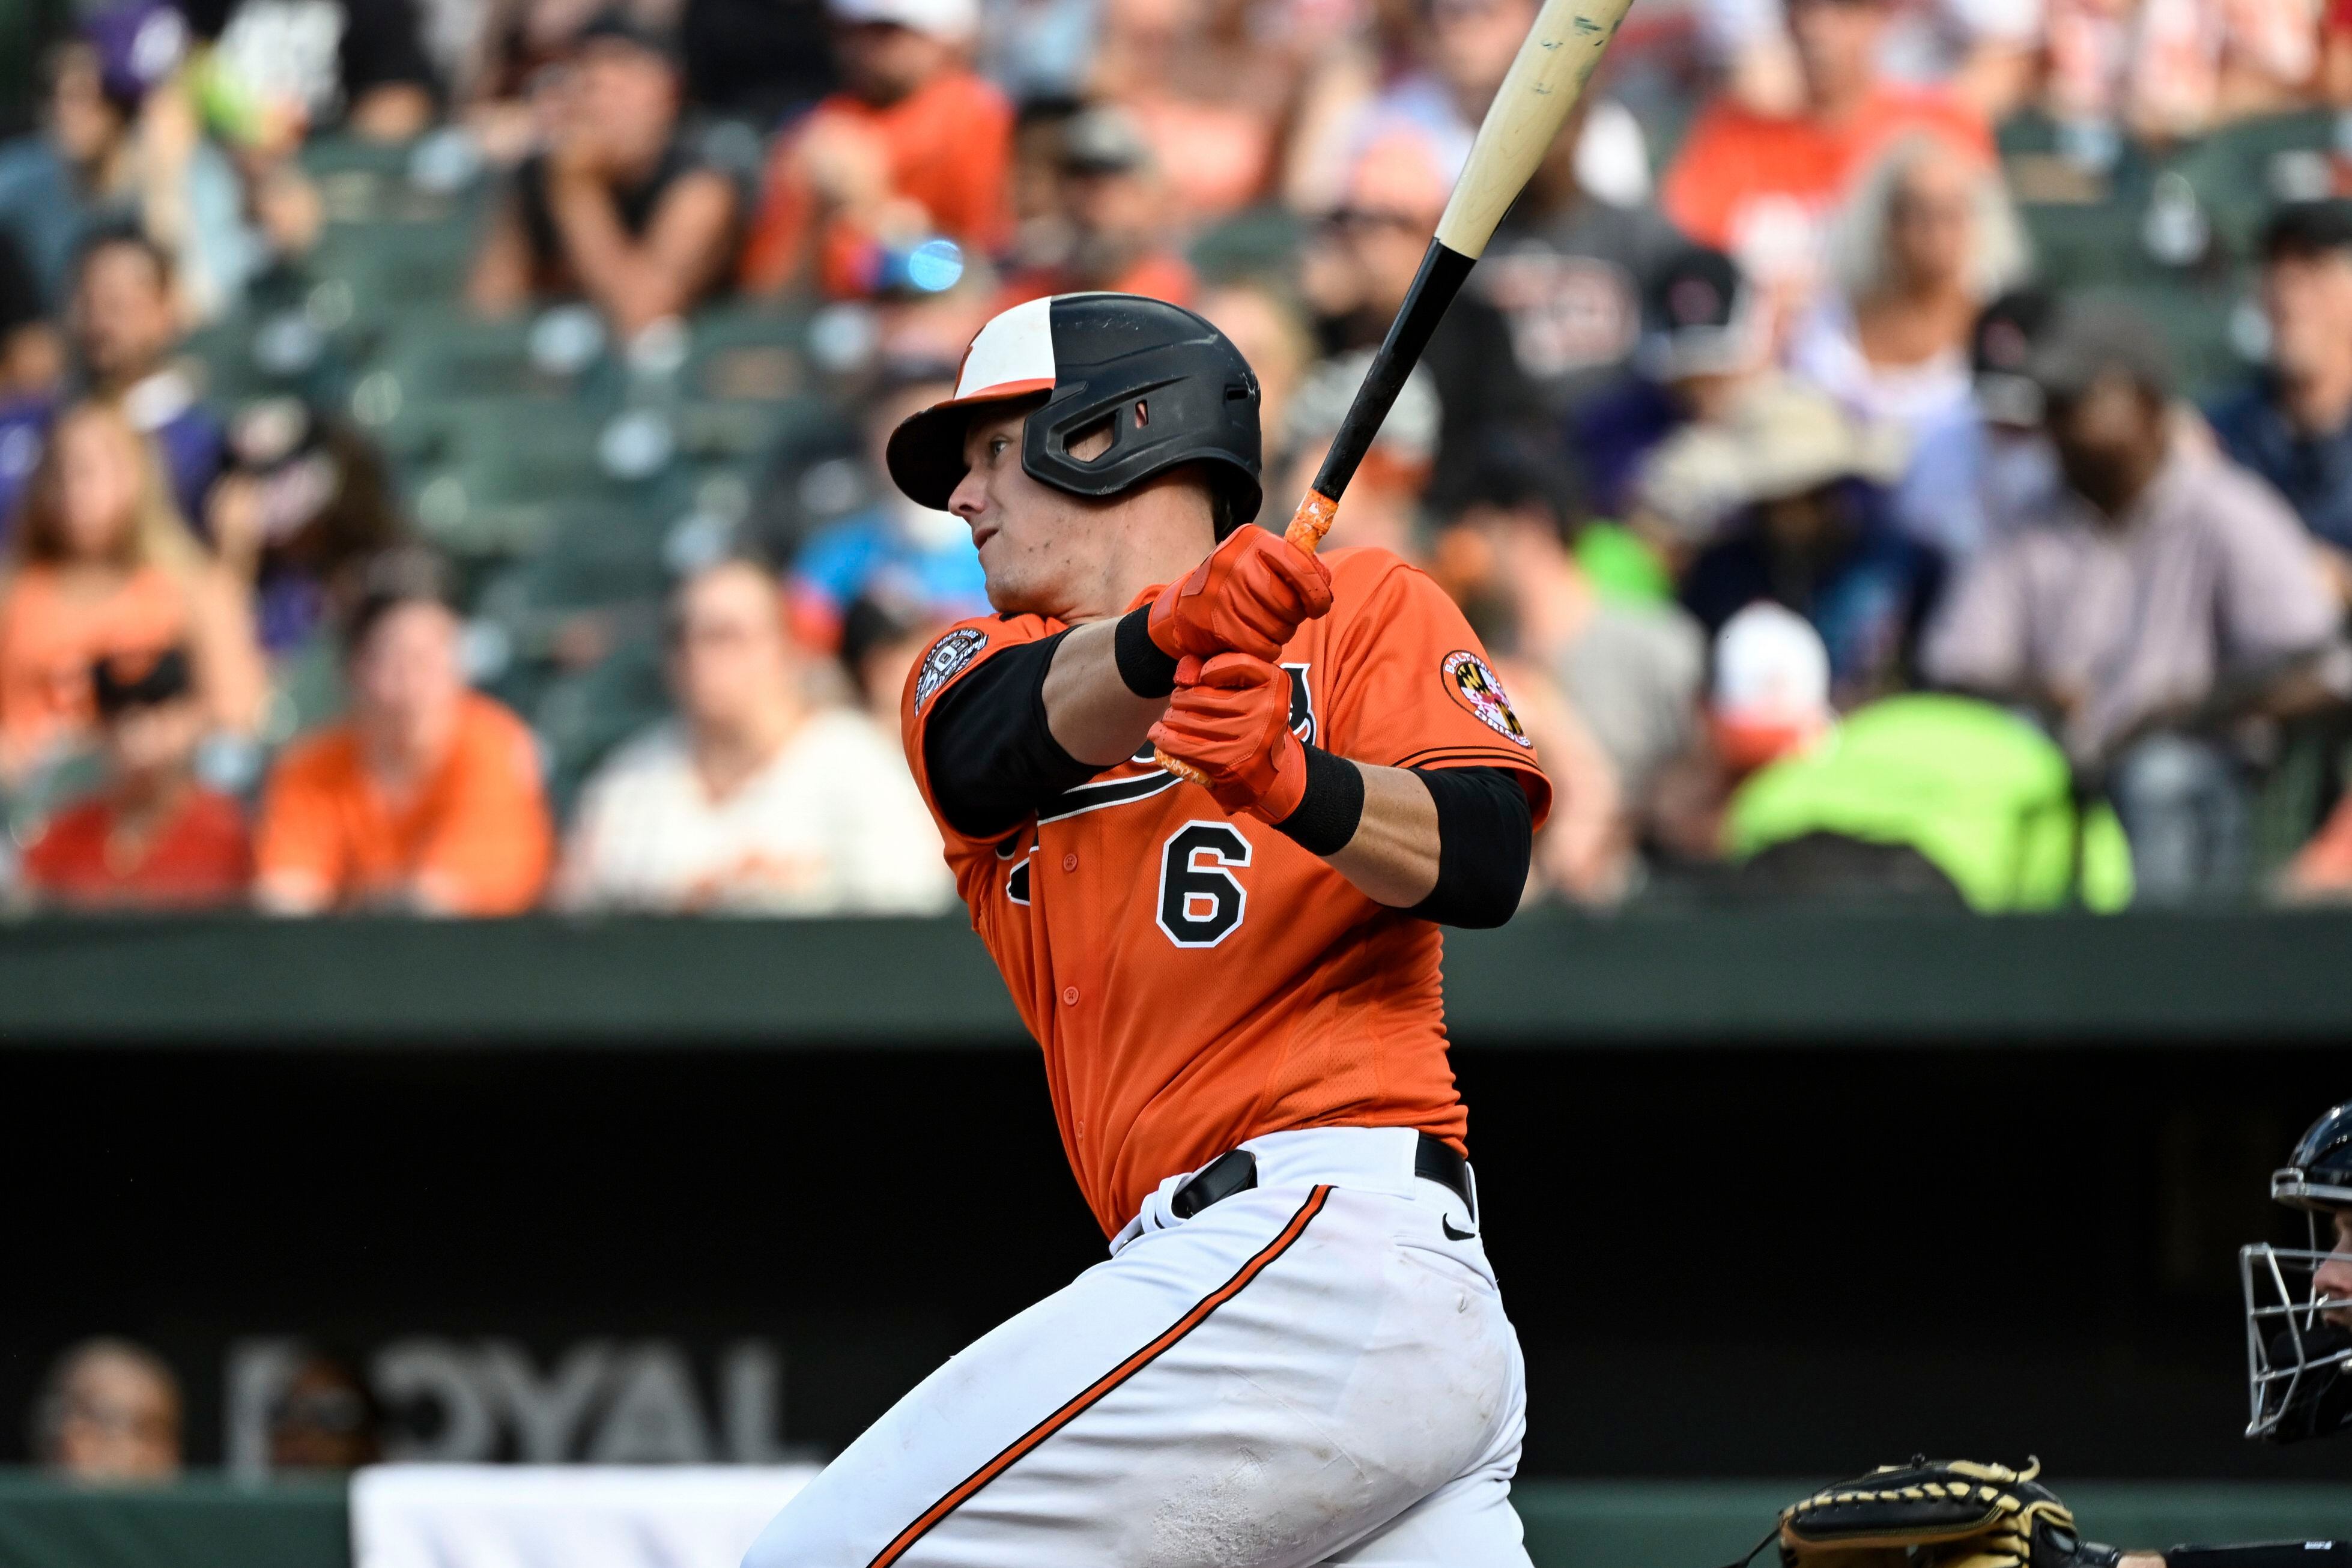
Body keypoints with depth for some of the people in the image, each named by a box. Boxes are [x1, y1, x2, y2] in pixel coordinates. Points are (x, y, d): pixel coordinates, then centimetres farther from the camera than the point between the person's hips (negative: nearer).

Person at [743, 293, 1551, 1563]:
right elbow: (1009, 736, -3)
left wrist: (1298, 784, -24)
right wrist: (1167, 638, -24)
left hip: (1325, 1232, -7)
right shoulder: (976, 666, 22)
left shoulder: (1362, 606, 9)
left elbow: (1484, 865, -5)